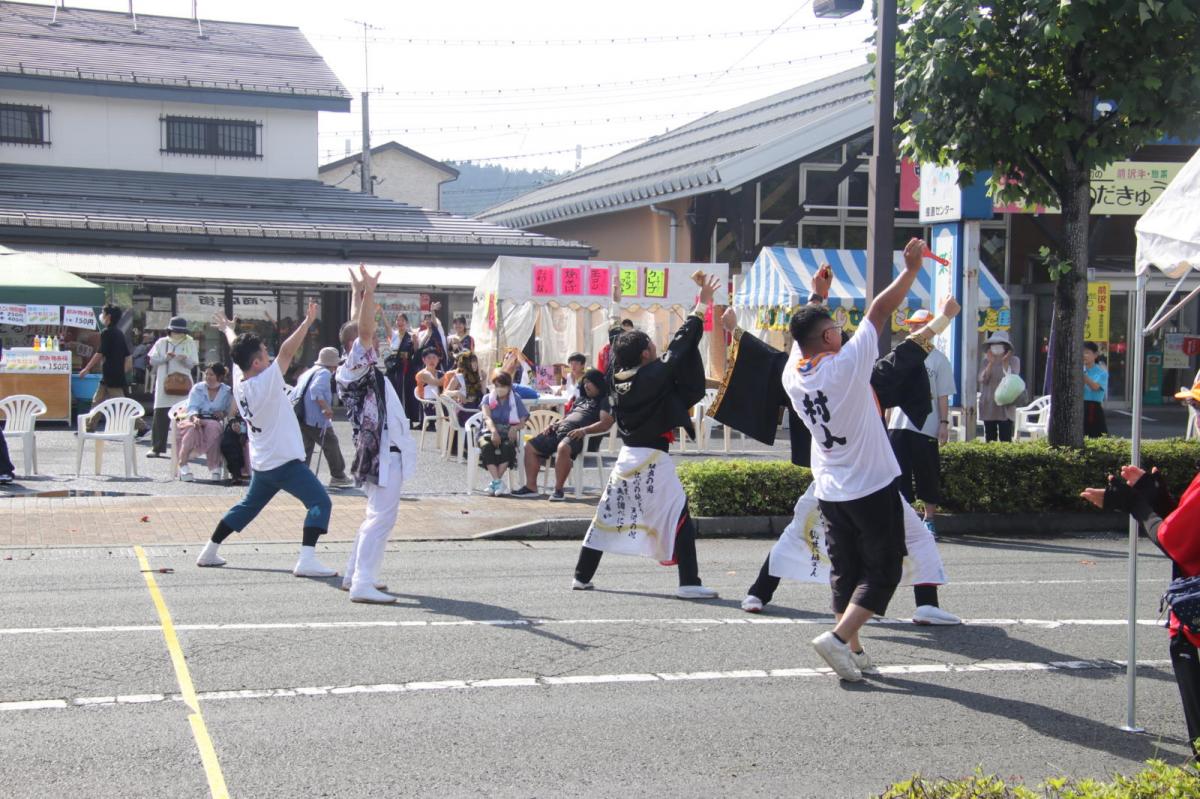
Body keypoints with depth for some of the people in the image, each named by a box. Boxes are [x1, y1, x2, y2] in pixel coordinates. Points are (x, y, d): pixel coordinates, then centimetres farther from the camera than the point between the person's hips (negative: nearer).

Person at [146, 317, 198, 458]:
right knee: (160, 416, -2)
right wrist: (165, 358, -10)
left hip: (182, 384, 0)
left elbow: (193, 364, 6)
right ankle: (157, 448, 4)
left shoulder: (190, 344, 9)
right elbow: (152, 361, 7)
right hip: (163, 383, 0)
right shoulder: (161, 342, 10)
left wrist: (185, 360, -15)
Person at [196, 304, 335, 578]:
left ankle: (209, 551, 32)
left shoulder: (239, 382, 3)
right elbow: (287, 351, -26)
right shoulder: (266, 382, -18)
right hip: (285, 462, -9)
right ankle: (306, 560, -24)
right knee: (320, 502, -11)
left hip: (260, 463, 9)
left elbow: (237, 350, 22)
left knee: (248, 506, 26)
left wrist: (227, 329, 38)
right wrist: (308, 321, -27)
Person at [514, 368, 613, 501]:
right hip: (560, 429, 9)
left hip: (577, 435, -9)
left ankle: (559, 490, -35)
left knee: (563, 448, -41)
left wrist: (584, 430, -23)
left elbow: (606, 423, -11)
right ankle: (531, 486, -4)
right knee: (530, 447, 0)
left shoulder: (605, 401, 4)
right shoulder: (581, 398, 31)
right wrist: (555, 424, 14)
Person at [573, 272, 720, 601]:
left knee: (608, 515, 15)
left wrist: (616, 306, 31)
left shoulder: (618, 376, 2)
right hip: (653, 461, -7)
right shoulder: (655, 375, -15)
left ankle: (582, 576, 19)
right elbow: (681, 343, -14)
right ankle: (689, 583, -8)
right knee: (679, 518, -3)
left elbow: (616, 341, 18)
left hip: (627, 456, 7)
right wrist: (703, 304, -10)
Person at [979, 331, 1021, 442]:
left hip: (1005, 407, -3)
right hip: (988, 406, 3)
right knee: (990, 439, 7)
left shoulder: (1013, 360, 0)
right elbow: (982, 379, -6)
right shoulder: (987, 360, 8)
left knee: (1005, 440, -9)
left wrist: (1005, 364, -19)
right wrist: (991, 363, -15)